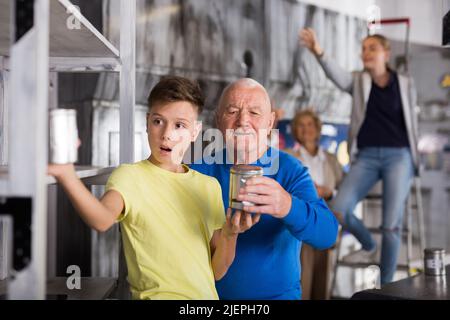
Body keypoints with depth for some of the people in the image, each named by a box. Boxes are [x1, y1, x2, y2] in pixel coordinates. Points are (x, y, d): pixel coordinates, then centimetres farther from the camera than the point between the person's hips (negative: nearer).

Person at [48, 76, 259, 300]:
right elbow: (101, 220, -27)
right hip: (158, 295, -3)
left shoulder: (209, 186, 8)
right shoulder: (129, 176, -4)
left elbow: (216, 271, 8)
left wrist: (230, 234, -8)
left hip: (207, 295, 4)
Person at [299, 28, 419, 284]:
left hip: (398, 156, -1)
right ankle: (369, 246, 15)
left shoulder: (406, 84, 7)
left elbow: (412, 124, 12)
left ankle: (385, 287, 10)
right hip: (367, 156, 1)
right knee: (339, 208, -16)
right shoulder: (358, 81, 7)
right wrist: (318, 52, -36)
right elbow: (337, 75, -16)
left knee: (392, 225, -6)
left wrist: (413, 161, 11)